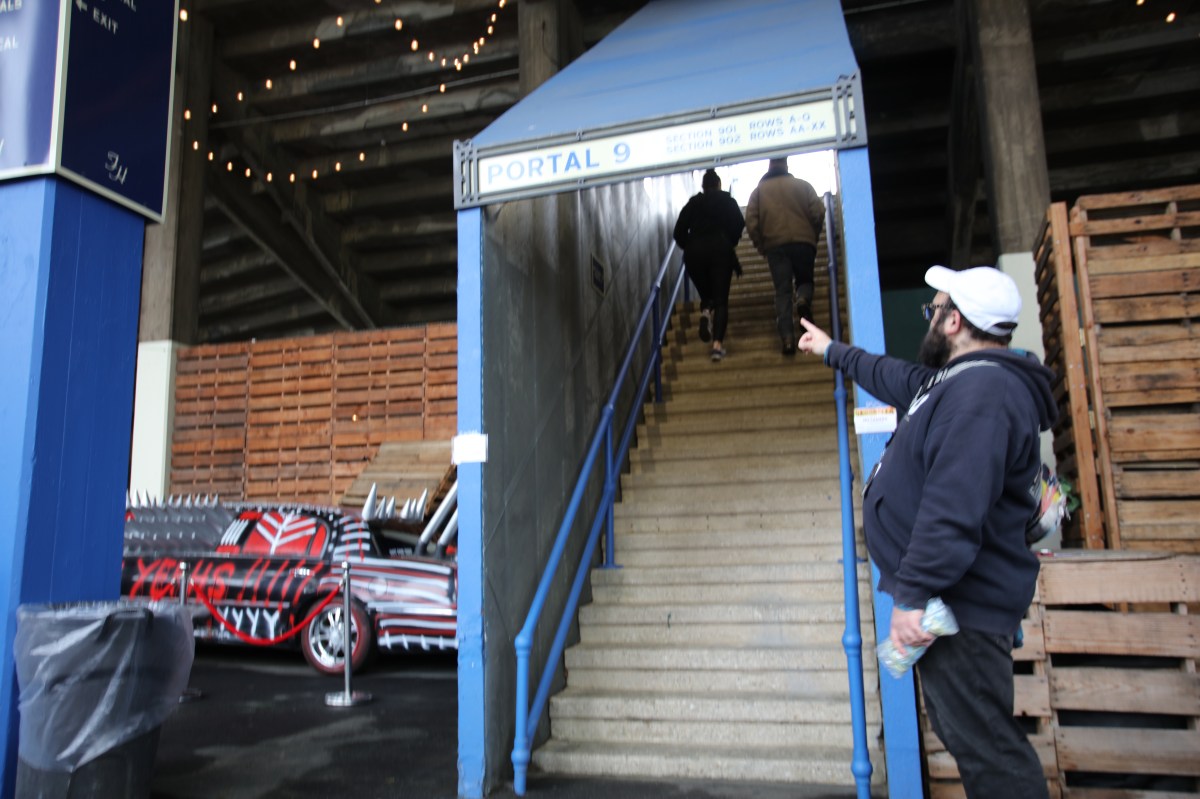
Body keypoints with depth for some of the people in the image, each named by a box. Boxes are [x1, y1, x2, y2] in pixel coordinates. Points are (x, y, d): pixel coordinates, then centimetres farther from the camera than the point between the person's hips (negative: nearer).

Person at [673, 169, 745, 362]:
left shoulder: (692, 203, 17)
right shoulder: (728, 201, 14)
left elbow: (679, 231, 7)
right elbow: (739, 223, -1)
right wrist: (731, 244, 13)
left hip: (694, 252, 2)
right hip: (720, 250, -1)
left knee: (706, 294, 19)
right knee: (721, 299, -1)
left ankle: (705, 311, -17)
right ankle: (718, 343, -18)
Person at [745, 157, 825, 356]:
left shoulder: (759, 190, 11)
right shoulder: (802, 185, 9)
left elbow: (751, 221, 0)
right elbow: (818, 212, -1)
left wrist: (760, 245, 9)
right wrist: (814, 236, 12)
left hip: (774, 245, 0)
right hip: (803, 242, 0)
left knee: (782, 292, 1)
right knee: (805, 280, 18)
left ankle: (787, 338, -13)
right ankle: (803, 299, -19)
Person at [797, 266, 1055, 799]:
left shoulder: (981, 395, -22)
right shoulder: (961, 379, 14)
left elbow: (953, 512, -29)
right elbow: (895, 378, 34)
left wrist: (913, 596, -27)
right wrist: (833, 351, 45)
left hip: (959, 602, -11)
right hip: (955, 596, 11)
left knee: (982, 743, -5)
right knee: (970, 734, 20)